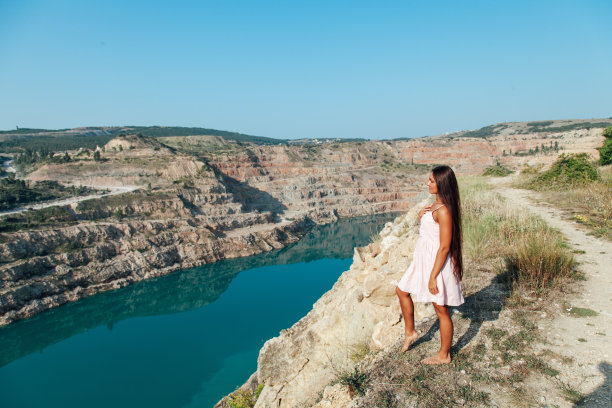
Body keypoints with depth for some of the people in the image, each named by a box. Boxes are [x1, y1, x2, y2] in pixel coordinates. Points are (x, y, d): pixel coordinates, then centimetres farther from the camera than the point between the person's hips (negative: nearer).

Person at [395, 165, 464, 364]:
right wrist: (421, 215, -2)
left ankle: (444, 355, 25)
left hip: (437, 263, -10)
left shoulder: (444, 211, -24)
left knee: (441, 310, 7)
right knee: (402, 290, 20)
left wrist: (433, 276, -21)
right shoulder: (435, 205, 6)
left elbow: (445, 247, -24)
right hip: (423, 259, 10)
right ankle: (410, 332, 36)